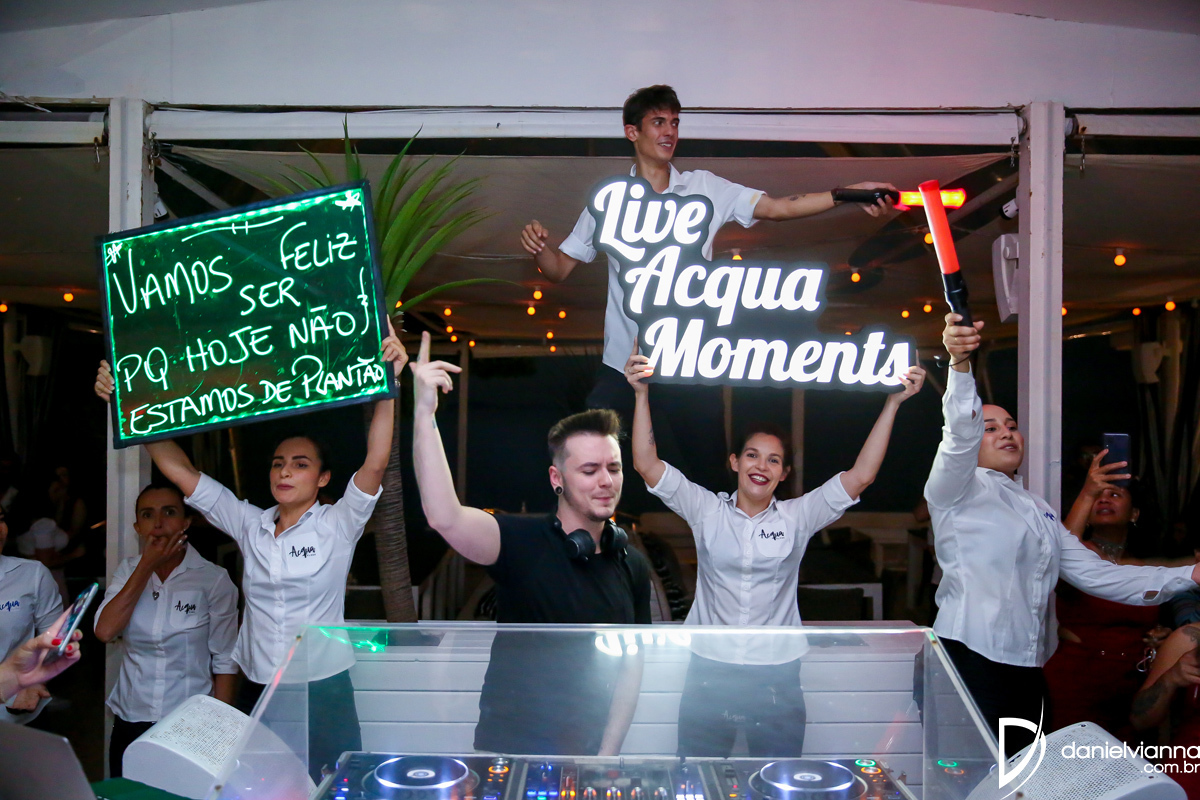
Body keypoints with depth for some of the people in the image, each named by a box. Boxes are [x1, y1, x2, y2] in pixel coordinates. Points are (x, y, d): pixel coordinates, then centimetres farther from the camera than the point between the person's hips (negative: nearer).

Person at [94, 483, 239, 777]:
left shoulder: (214, 579, -8)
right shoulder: (128, 571, 5)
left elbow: (225, 662, -6)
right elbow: (105, 631, -11)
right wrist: (147, 565, -12)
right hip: (130, 724, 3)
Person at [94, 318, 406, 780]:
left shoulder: (337, 525, -6)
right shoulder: (249, 525, 5)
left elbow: (375, 463, -21)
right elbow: (179, 470, 2)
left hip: (322, 694, -3)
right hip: (255, 691, 4)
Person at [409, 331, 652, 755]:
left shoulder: (633, 566, -1)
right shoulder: (521, 541, -17)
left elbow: (631, 667, 4)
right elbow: (444, 517, -35)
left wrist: (607, 754, -3)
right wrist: (424, 412, -40)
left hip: (585, 753, 4)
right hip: (509, 747, -4)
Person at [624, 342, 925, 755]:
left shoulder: (797, 517, 1)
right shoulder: (707, 511, 0)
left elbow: (860, 475, -6)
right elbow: (647, 464, -7)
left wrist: (893, 403, -10)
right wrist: (641, 394, -14)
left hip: (777, 675, 0)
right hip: (709, 670, 0)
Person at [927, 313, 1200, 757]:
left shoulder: (1039, 510, 21)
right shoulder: (959, 489, -1)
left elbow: (1093, 573, 18)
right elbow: (960, 431, -20)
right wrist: (960, 363, -38)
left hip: (1027, 670, 7)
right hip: (973, 659, -7)